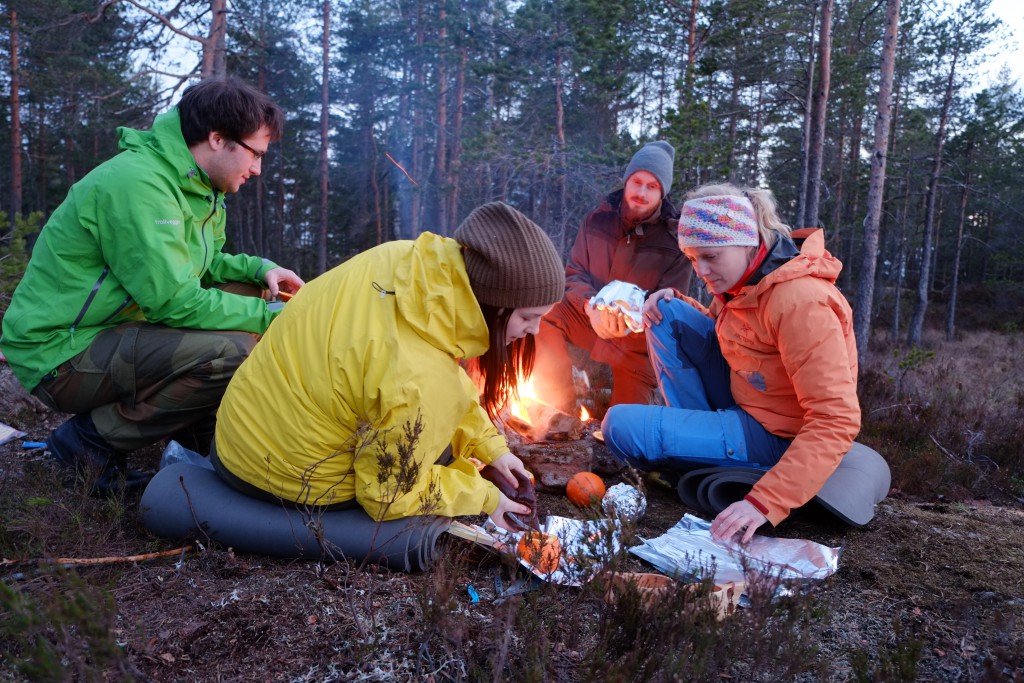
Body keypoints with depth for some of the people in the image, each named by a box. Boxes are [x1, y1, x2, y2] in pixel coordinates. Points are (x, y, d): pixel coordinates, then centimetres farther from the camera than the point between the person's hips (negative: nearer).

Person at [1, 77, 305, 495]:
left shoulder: (197, 187, 6)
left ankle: (198, 434, 5)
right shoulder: (137, 183, -23)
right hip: (62, 354, -10)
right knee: (233, 350, -28)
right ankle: (92, 440, -9)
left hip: (115, 330, 10)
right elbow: (174, 300, -27)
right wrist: (270, 318, -20)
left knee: (247, 294, 3)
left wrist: (259, 268, -2)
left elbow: (200, 265, 16)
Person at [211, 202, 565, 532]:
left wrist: (490, 446, 3)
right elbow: (390, 499, -19)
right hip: (303, 488, -6)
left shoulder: (407, 258, -15)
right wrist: (483, 497, -8)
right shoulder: (421, 383, -37)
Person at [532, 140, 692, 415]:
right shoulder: (598, 219, -2)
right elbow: (574, 273, -3)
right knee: (542, 316, -28)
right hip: (588, 316, 2)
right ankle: (562, 408, -13)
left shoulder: (675, 239, -11)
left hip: (636, 336, -1)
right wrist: (591, 306, -26)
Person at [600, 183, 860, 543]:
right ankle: (698, 428, 5)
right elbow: (720, 328, 20)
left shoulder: (800, 301, -28)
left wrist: (765, 502, -40)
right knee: (669, 314, -1)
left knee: (622, 425, -19)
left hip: (776, 439, -9)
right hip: (741, 402, 9)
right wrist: (672, 300, -2)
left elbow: (837, 420, -32)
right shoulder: (747, 277, -1)